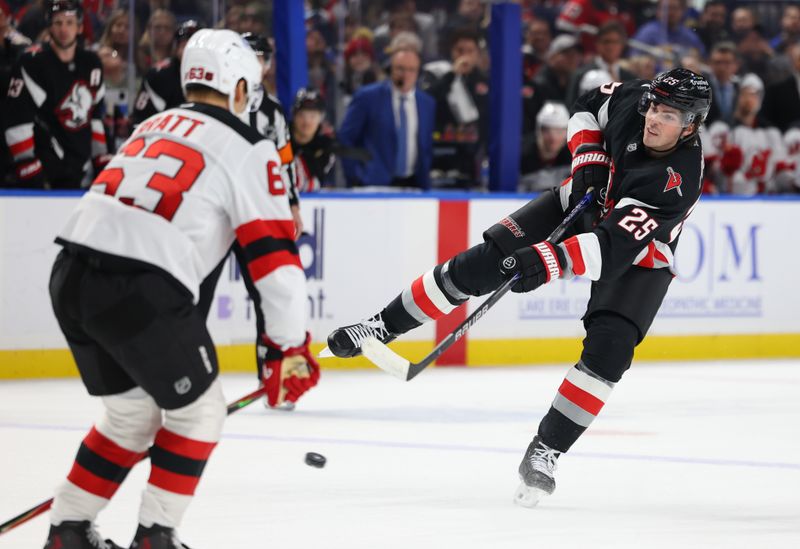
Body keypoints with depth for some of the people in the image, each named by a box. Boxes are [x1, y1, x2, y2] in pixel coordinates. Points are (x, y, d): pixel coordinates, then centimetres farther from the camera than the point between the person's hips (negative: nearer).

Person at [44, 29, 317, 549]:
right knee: (198, 410, 13)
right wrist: (290, 349, 5)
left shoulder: (154, 127, 25)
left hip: (71, 274, 7)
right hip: (141, 290, -7)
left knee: (133, 410, 24)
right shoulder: (249, 149, 3)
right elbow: (274, 256, -1)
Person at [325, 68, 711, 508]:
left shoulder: (677, 182, -37)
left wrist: (544, 263, -53)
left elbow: (613, 247, -43)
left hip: (637, 249, -4)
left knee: (608, 347, -20)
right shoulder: (632, 100, -22)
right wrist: (588, 162, -13)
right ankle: (382, 327, 2)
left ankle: (546, 451, -10)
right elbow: (589, 107, 3)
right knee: (484, 262, -9)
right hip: (584, 202, 4)